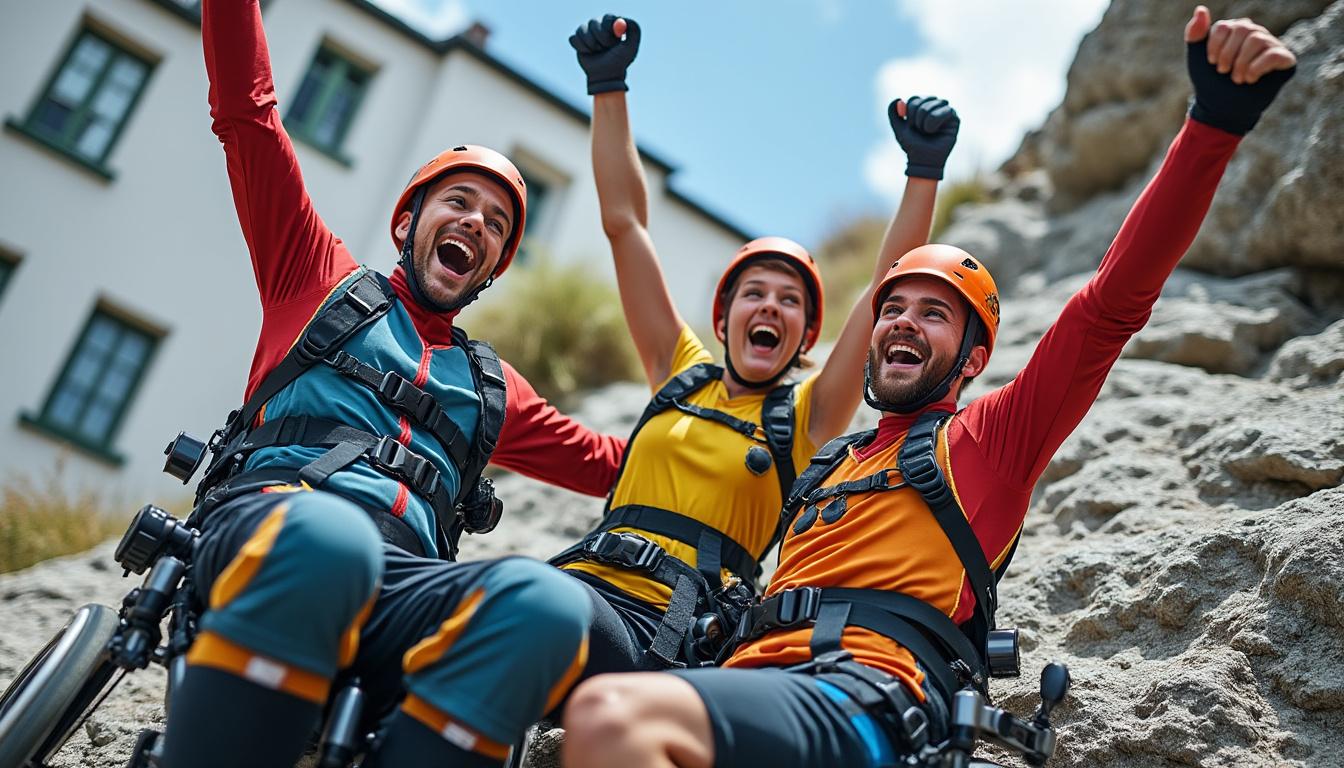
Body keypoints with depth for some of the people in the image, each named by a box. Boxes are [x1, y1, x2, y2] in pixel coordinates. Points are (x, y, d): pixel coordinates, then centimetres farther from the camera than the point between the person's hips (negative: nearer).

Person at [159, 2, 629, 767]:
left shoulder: (492, 388, 32)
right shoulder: (323, 277, 25)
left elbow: (611, 462, 37)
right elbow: (247, 111, 21)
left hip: (396, 586, 3)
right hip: (270, 524, -2)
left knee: (549, 601, -32)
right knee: (325, 534, -41)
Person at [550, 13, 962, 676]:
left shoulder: (805, 419, 13)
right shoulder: (680, 374, 20)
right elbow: (624, 223, 20)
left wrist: (925, 169, 0)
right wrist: (608, 86, 20)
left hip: (659, 631, -2)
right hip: (582, 573, 3)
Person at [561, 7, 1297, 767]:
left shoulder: (991, 437, 16)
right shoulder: (826, 461, 31)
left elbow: (1114, 302, 4)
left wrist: (1217, 118, -5)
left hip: (872, 700, -5)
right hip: (758, 679, 5)